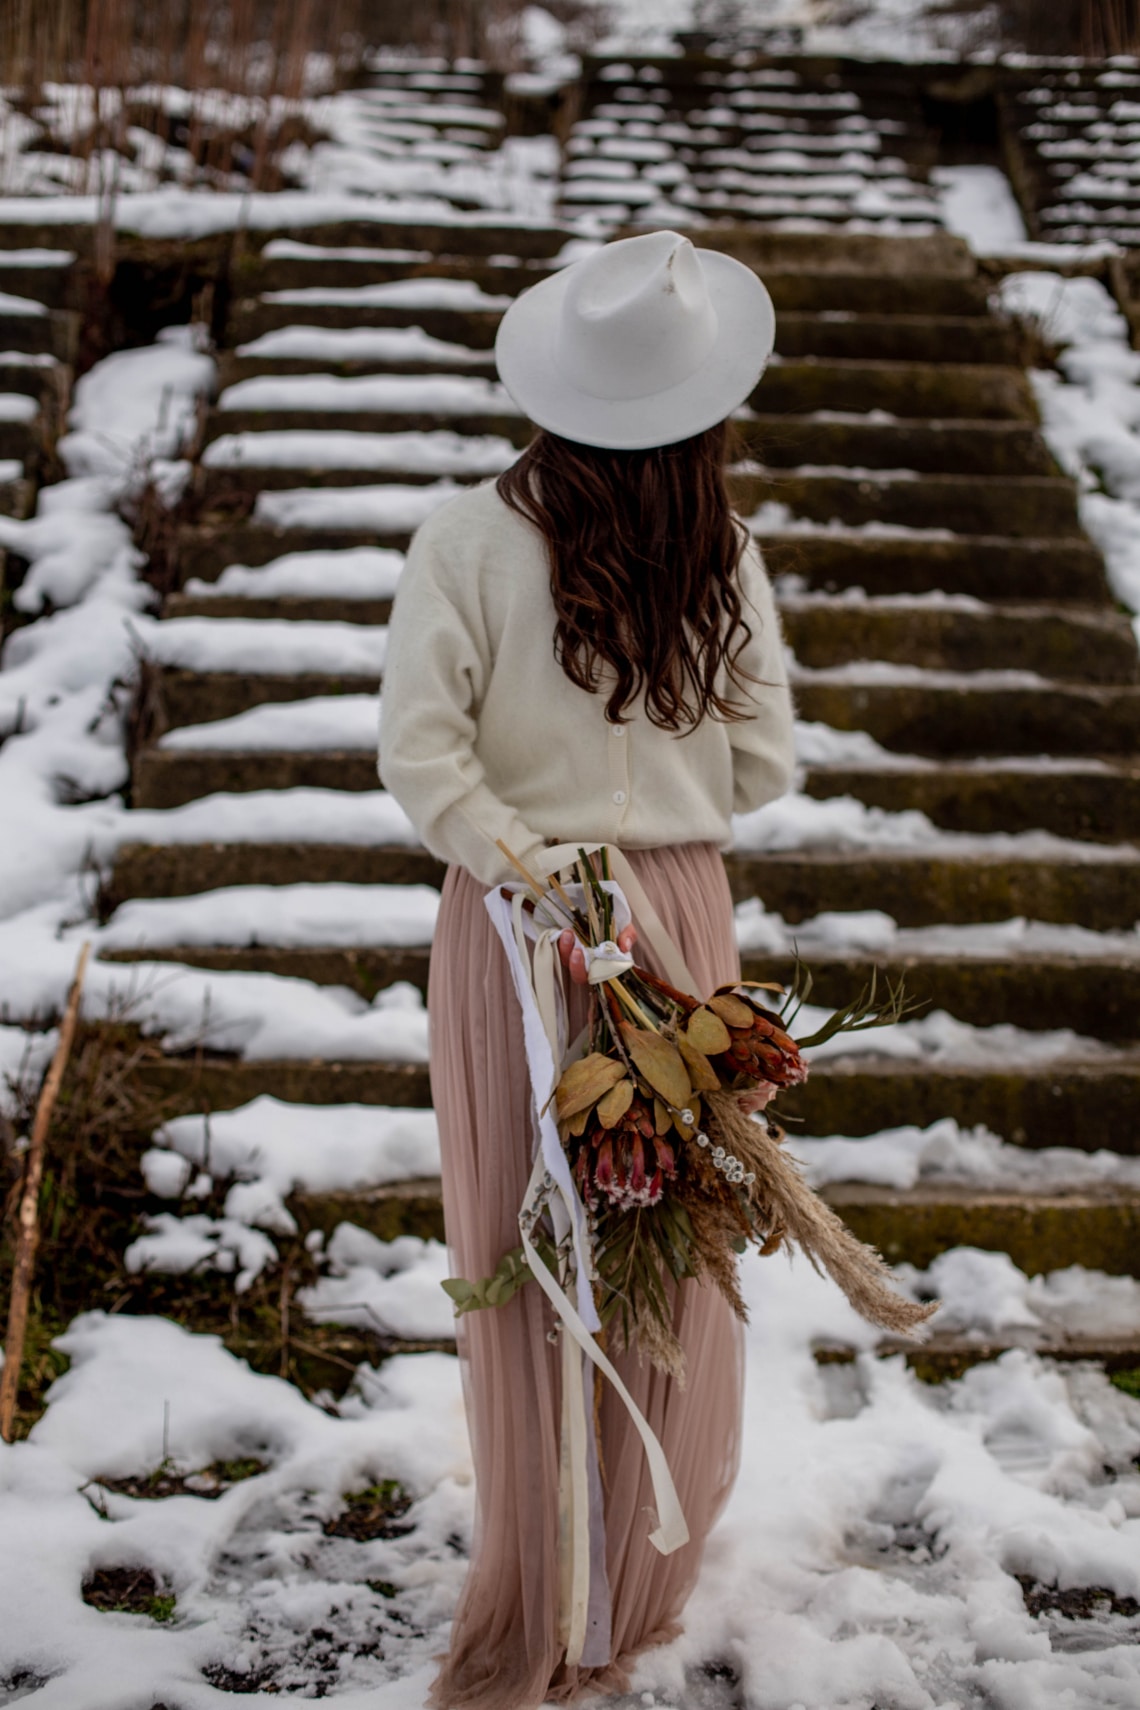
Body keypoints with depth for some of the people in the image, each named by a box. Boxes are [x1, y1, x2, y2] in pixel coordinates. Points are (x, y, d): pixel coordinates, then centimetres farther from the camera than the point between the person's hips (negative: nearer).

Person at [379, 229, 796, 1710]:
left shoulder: (470, 540, -10)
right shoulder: (721, 554, -5)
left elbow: (421, 749, -17)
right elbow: (763, 766, 0)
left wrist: (514, 855, -12)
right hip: (679, 915, 2)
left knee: (531, 1256, 9)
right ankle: (650, 1581, 32)